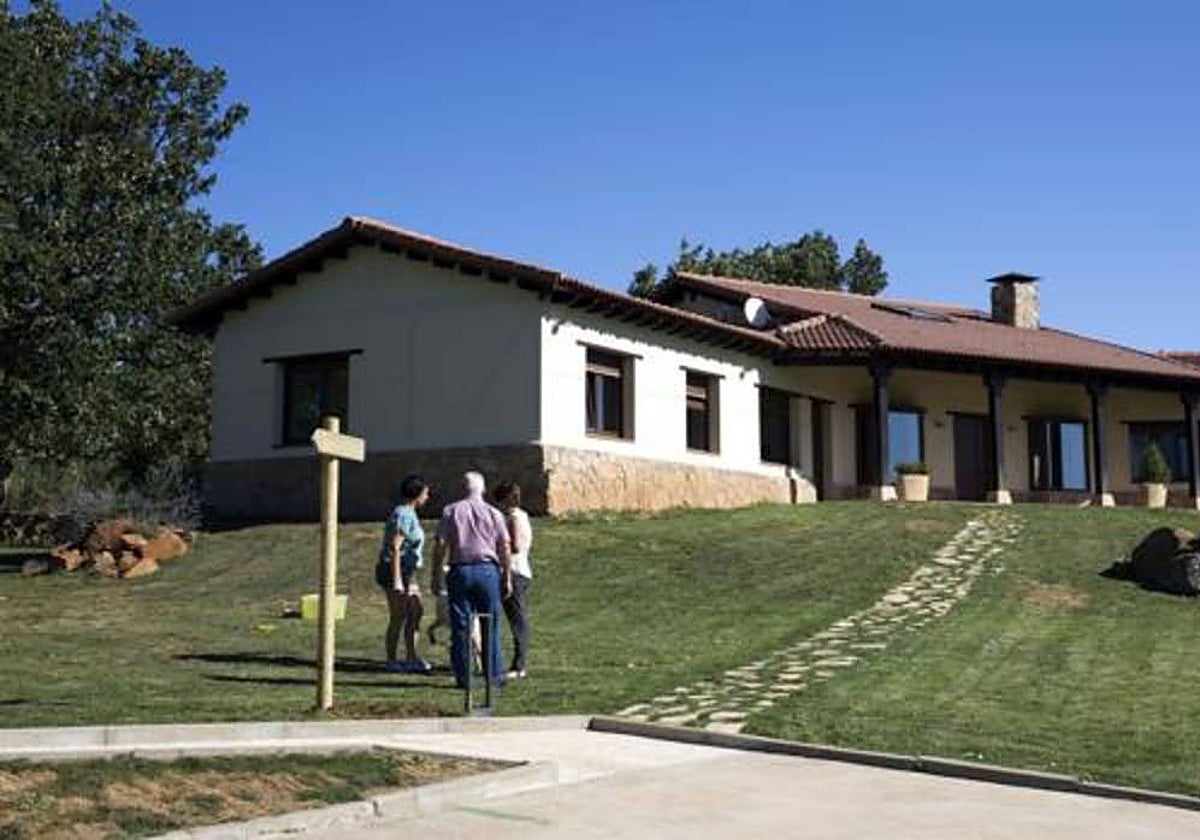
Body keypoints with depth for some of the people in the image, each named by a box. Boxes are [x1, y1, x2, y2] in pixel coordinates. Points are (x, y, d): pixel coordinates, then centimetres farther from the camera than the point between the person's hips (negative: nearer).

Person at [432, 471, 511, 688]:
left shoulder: (450, 511, 4)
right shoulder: (494, 513, 6)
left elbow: (440, 546, 0)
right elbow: (504, 549, 3)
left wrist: (436, 576, 4)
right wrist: (507, 578, 8)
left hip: (460, 571, 0)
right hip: (488, 570, 0)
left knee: (460, 627, 4)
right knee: (490, 626, 6)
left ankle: (463, 676, 4)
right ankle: (495, 675, 7)